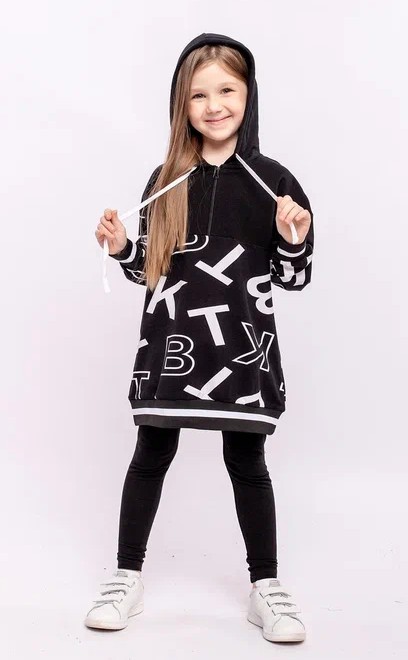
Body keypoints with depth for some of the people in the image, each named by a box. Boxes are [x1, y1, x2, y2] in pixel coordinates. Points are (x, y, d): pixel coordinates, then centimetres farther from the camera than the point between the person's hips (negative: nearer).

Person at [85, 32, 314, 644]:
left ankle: (266, 587, 24)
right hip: (170, 341, 2)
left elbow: (293, 276, 2)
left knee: (247, 461, 7)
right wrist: (121, 247, -6)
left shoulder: (271, 180, -1)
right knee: (151, 455, 9)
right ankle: (127, 577, 26)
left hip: (243, 343, -1)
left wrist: (295, 240, -17)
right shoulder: (167, 181, 5)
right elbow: (149, 267, 13)